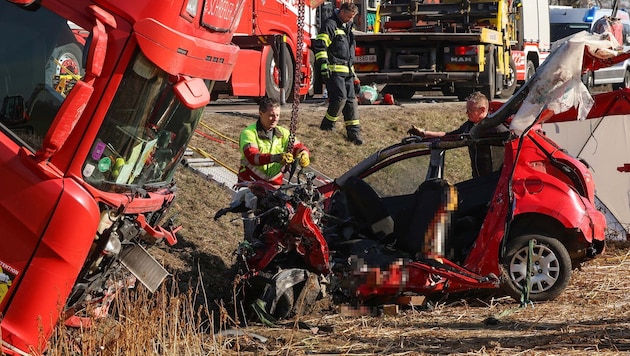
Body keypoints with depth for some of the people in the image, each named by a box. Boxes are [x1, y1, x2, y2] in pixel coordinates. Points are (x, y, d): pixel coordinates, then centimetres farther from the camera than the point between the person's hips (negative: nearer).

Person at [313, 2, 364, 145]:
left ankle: (354, 133, 4)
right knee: (340, 97, -16)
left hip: (347, 72, 9)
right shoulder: (330, 25, -5)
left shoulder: (347, 28, 23)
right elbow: (319, 46, -16)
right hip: (334, 70, -8)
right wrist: (323, 65, -27)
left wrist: (355, 78, 28)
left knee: (351, 100, 3)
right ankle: (327, 125, 0)